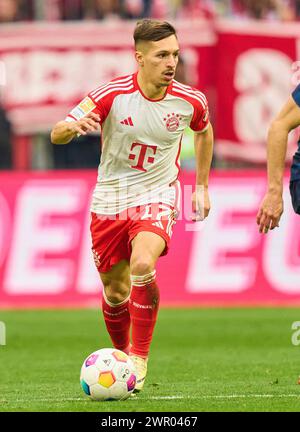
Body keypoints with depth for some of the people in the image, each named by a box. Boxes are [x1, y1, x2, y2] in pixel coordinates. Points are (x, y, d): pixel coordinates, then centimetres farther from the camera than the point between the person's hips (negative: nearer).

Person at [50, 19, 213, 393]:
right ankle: (122, 356, 38)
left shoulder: (189, 101, -10)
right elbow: (56, 135, -19)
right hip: (110, 201, 1)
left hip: (157, 197, -1)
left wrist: (202, 187, 15)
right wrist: (75, 126, -42)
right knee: (116, 292, 9)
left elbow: (204, 132, 15)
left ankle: (140, 359, -19)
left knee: (142, 264, -29)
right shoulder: (112, 94, -17)